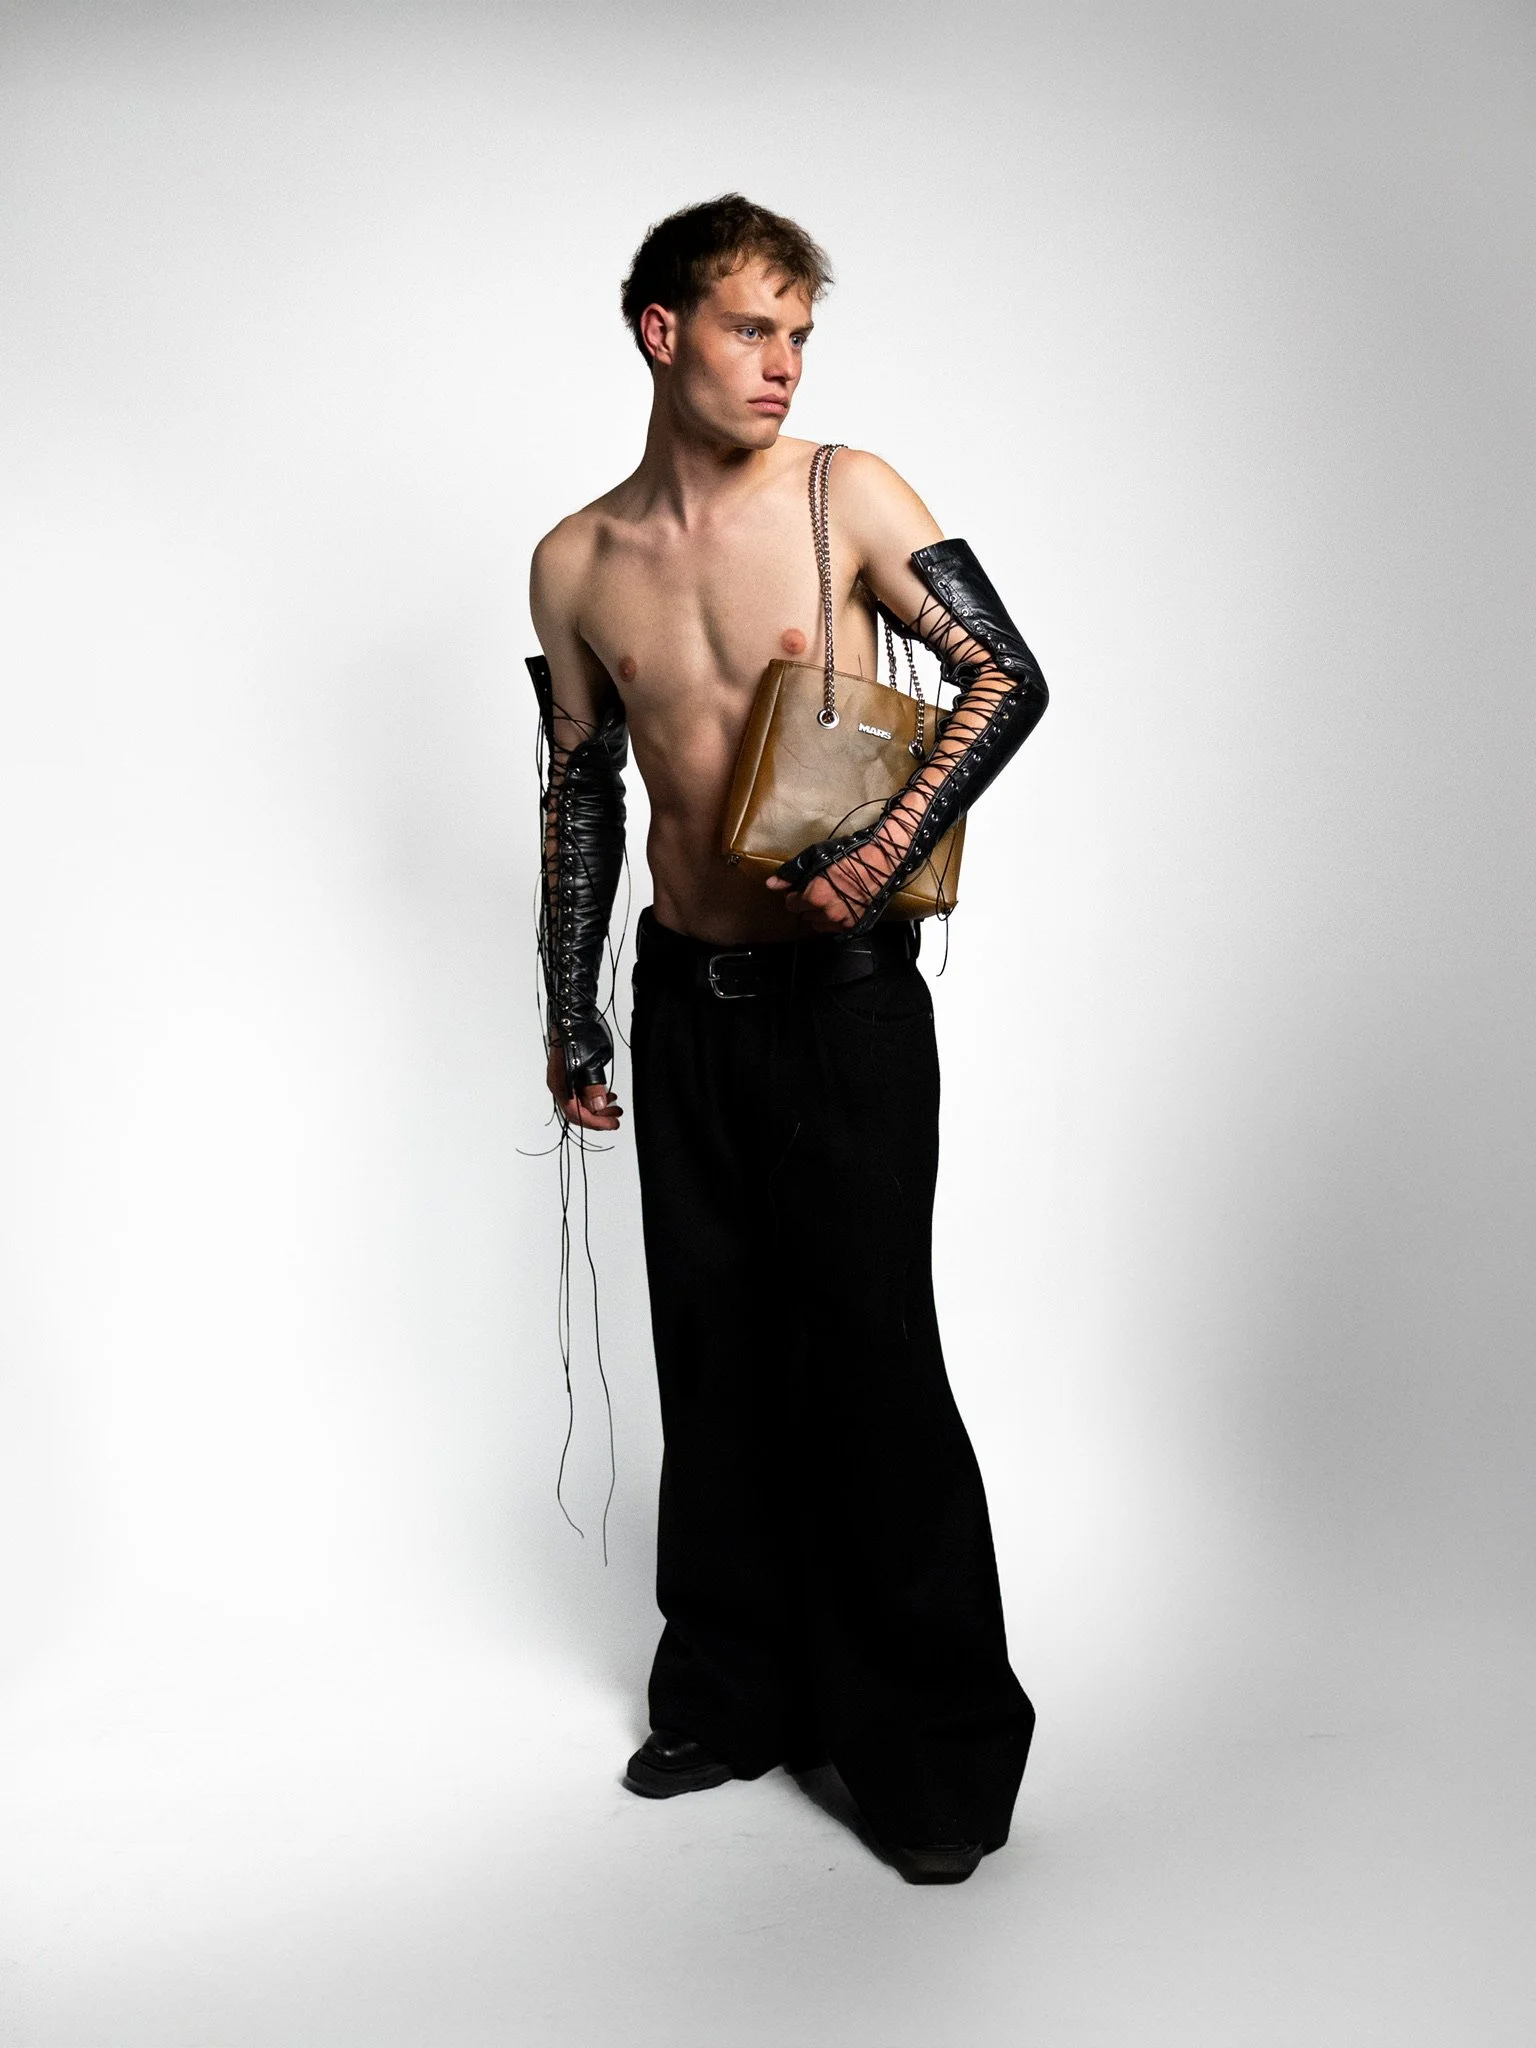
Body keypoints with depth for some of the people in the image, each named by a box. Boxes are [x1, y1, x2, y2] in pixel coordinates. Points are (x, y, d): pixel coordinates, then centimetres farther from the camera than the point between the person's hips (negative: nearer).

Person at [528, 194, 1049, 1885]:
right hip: (685, 998, 4)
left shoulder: (847, 494, -4)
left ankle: (937, 1742, 12)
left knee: (870, 1350, -3)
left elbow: (1009, 675, -5)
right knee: (716, 1349, 12)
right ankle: (735, 1688, 29)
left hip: (845, 993, -4)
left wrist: (893, 841, -20)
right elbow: (583, 794, 13)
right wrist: (569, 1016, 13)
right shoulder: (577, 564, 6)